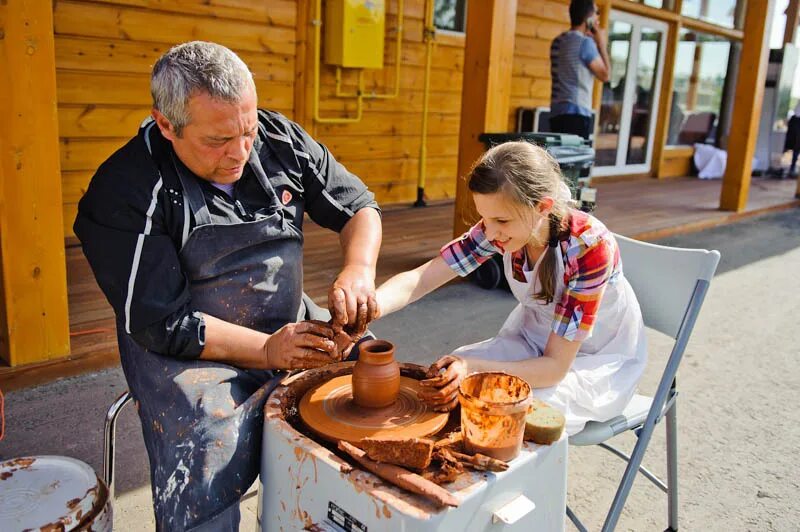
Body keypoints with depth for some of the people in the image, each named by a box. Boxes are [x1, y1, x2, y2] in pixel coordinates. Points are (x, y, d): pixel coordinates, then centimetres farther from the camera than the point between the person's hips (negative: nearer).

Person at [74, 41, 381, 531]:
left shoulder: (279, 140, -5)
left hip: (295, 326, 5)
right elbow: (162, 324, -16)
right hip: (190, 352, -4)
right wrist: (267, 349, -23)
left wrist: (359, 267, -17)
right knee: (204, 493, -29)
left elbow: (358, 205, 4)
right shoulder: (124, 192, -17)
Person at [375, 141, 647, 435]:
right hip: (533, 339, 5)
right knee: (440, 381, -17)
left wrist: (473, 370, -43)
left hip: (598, 359, -4)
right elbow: (419, 279, -24)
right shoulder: (504, 224, -18)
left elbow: (555, 367, -29)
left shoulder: (588, 245, -32)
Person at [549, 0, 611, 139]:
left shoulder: (558, 41, 14)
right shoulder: (585, 42, -9)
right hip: (576, 113, -8)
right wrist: (602, 45, 7)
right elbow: (605, 74, -3)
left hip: (557, 112, 8)